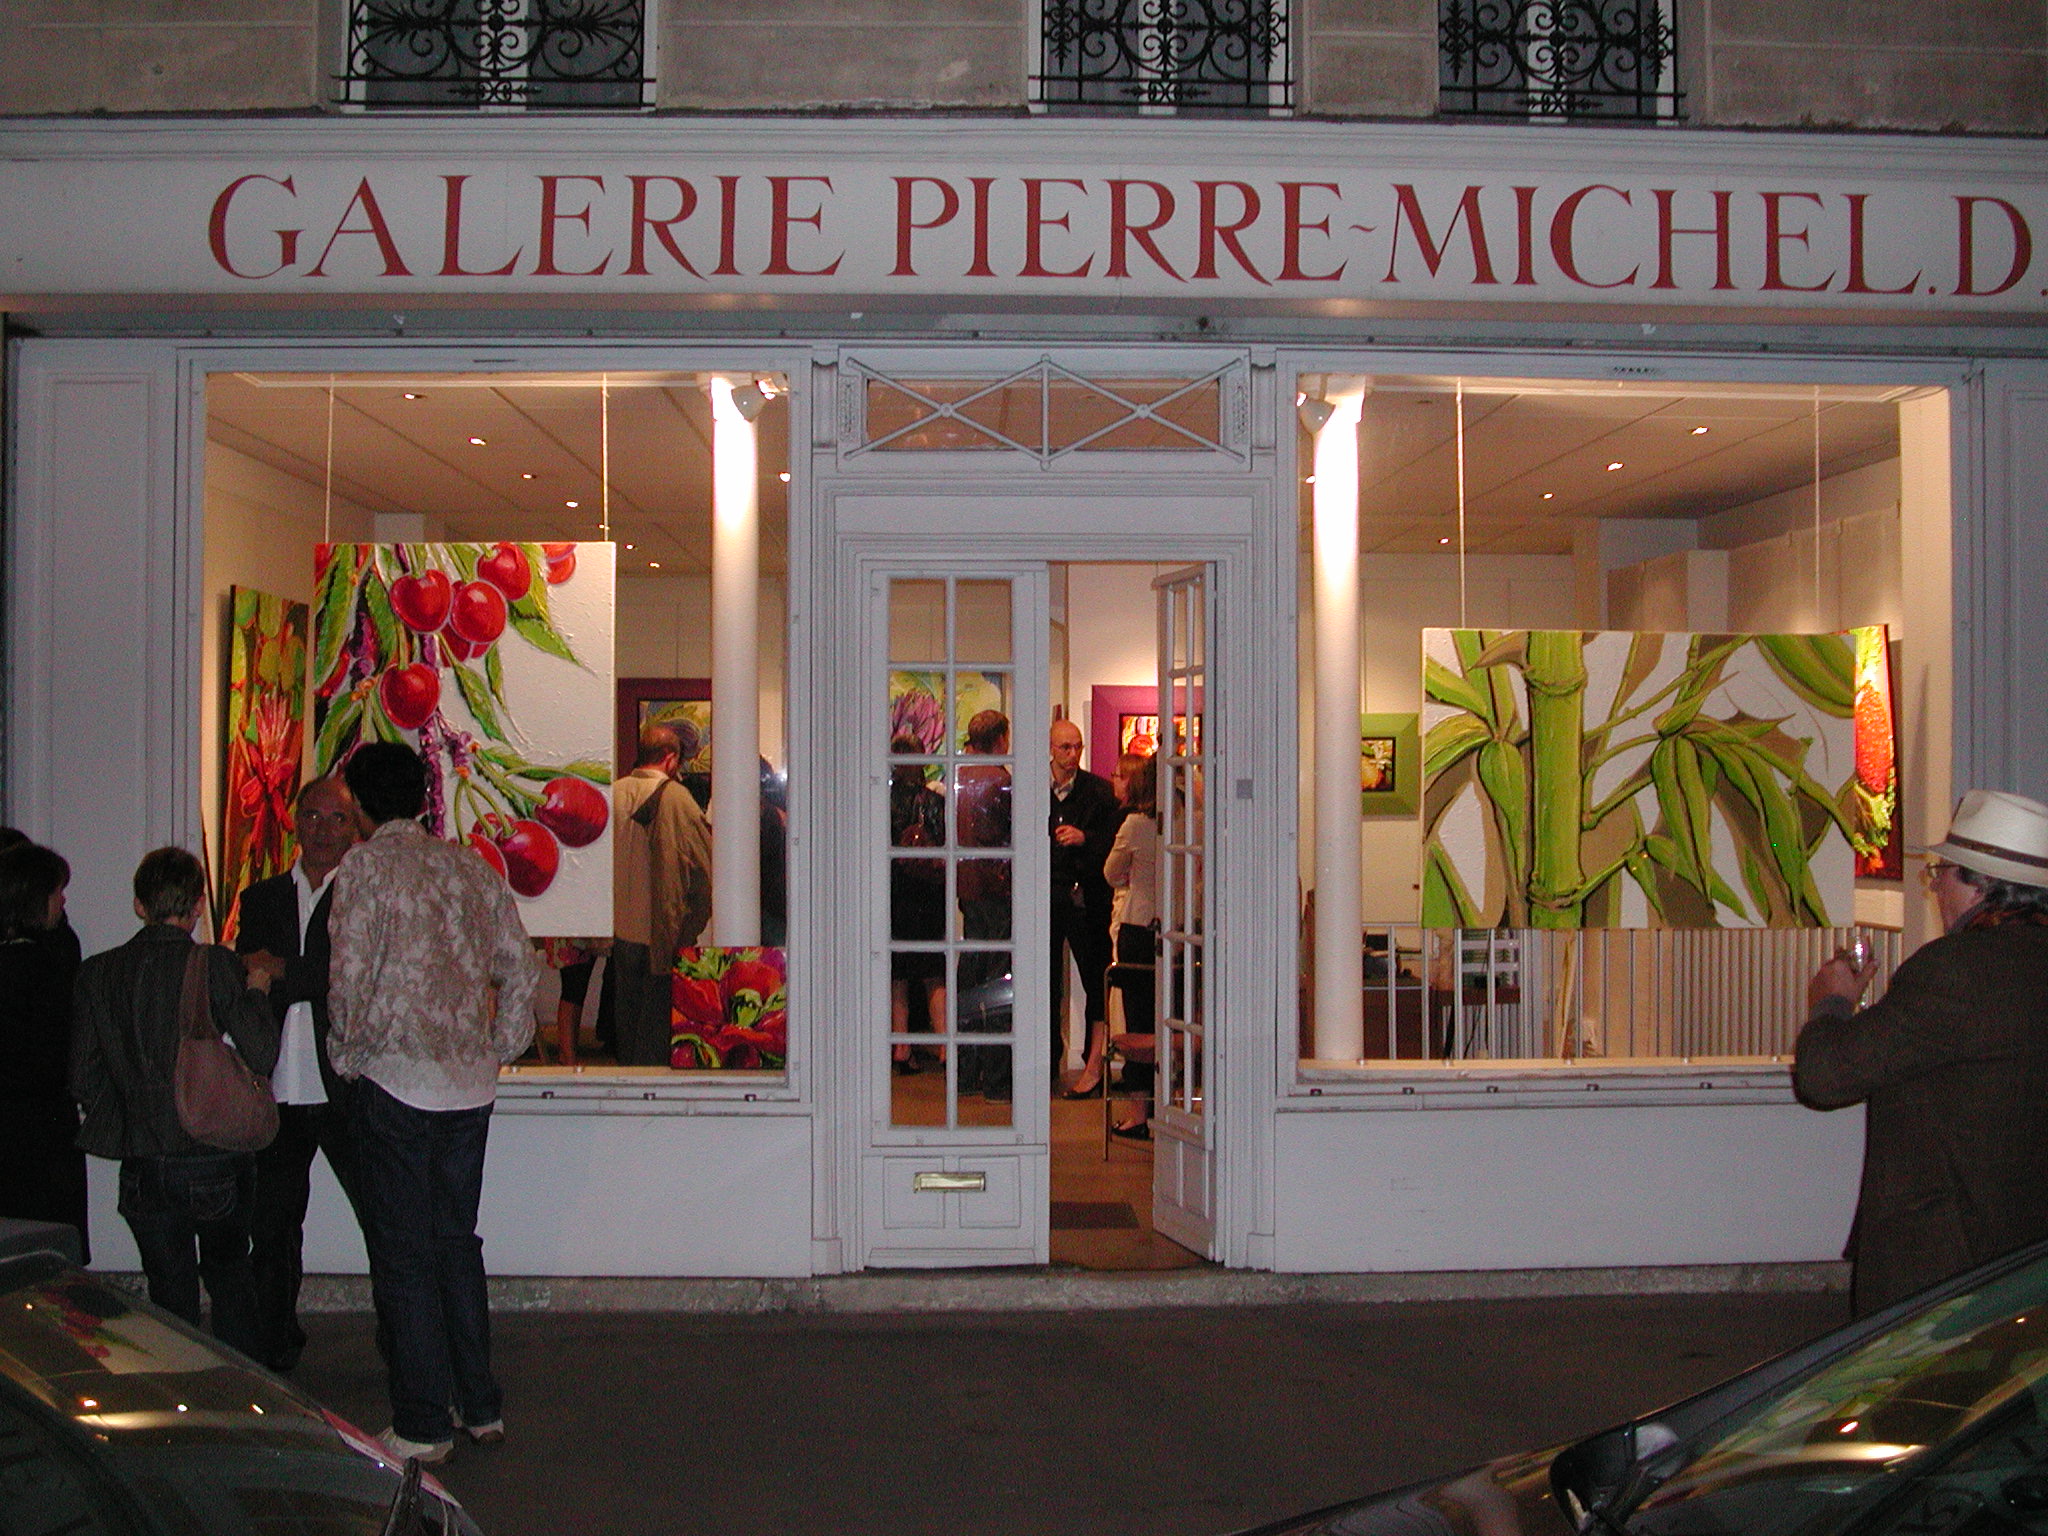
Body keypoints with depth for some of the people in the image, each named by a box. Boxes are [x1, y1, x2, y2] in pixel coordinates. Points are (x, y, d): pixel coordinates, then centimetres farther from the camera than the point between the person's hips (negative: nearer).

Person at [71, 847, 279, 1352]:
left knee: (170, 1294, 14)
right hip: (218, 1161, -2)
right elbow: (261, 1056, -15)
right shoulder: (217, 965, -12)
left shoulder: (98, 973, -1)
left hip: (144, 1170, 2)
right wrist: (256, 993, 1)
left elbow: (84, 1078, 0)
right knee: (229, 1274, 19)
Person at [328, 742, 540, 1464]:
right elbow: (519, 968, 7)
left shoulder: (367, 865, -8)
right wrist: (499, 1048, 15)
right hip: (470, 1086, 6)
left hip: (394, 1082, -6)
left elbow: (351, 977, -13)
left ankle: (424, 1425, 9)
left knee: (403, 1254, 3)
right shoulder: (471, 867, 8)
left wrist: (347, 1052, 3)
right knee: (457, 1243, 16)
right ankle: (481, 1406, 22)